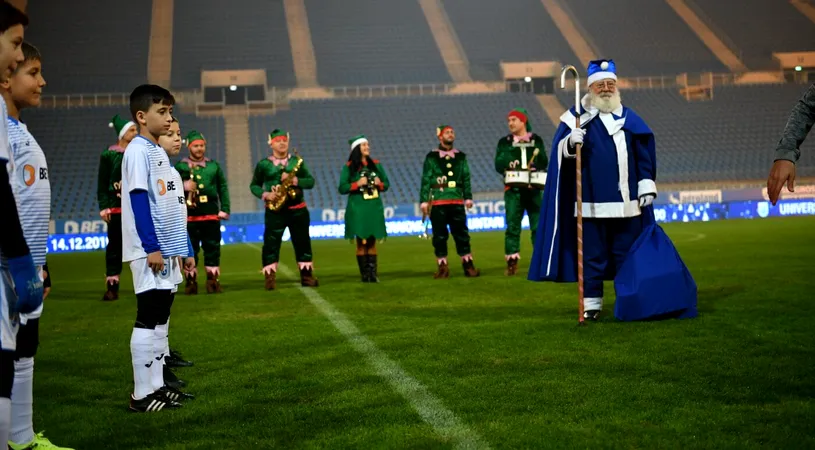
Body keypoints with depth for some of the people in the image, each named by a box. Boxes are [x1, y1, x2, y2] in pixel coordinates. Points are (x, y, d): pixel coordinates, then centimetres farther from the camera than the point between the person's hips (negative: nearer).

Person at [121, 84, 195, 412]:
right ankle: (142, 394, -1)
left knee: (160, 318, 11)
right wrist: (151, 247, -22)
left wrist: (185, 249, 18)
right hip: (150, 252, -9)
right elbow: (139, 200, -18)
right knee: (147, 320, -6)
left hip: (167, 251, 9)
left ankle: (157, 386, 17)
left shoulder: (159, 153, 17)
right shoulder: (138, 151, -11)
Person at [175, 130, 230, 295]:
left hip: (211, 213, 2)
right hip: (189, 214, -2)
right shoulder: (180, 166, 4)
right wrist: (182, 187, -19)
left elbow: (223, 188, 10)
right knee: (190, 249, 2)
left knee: (212, 248, 3)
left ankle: (213, 281, 9)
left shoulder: (214, 166, 11)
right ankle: (191, 281, 9)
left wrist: (225, 209, 3)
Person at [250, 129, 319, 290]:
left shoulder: (297, 161, 7)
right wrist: (265, 195, -10)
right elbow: (254, 185, 8)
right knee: (271, 244, -6)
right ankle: (270, 278, -2)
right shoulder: (263, 164, 3)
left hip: (297, 209, 2)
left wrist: (295, 180, -15)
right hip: (275, 211, -2)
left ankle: (306, 275, 13)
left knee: (302, 243, 5)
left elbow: (311, 181, 2)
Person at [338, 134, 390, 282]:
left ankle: (373, 273, 6)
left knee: (372, 242, 4)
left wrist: (380, 183, -8)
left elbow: (386, 184, 14)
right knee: (361, 242, -1)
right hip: (358, 208, -3)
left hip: (374, 207, 3)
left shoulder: (376, 164, 9)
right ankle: (364, 274, 5)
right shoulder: (349, 167, -1)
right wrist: (358, 184, -17)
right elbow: (342, 188, -5)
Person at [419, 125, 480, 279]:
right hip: (438, 202, -2)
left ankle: (468, 265, 10)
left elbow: (466, 178, 10)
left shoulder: (461, 157, 11)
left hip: (457, 201, 2)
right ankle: (442, 267, 9)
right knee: (440, 236, 2)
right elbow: (425, 180, 1)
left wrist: (468, 197, 1)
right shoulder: (431, 157, 4)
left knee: (462, 234, 3)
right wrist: (424, 200, -4)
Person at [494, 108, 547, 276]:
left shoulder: (536, 140, 10)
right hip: (513, 189, 0)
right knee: (512, 226, -3)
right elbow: (498, 165, 0)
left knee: (538, 225, 1)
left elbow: (544, 163, 6)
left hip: (534, 189, 0)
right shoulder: (504, 142, 10)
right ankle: (512, 262, 0)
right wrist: (508, 164, -19)